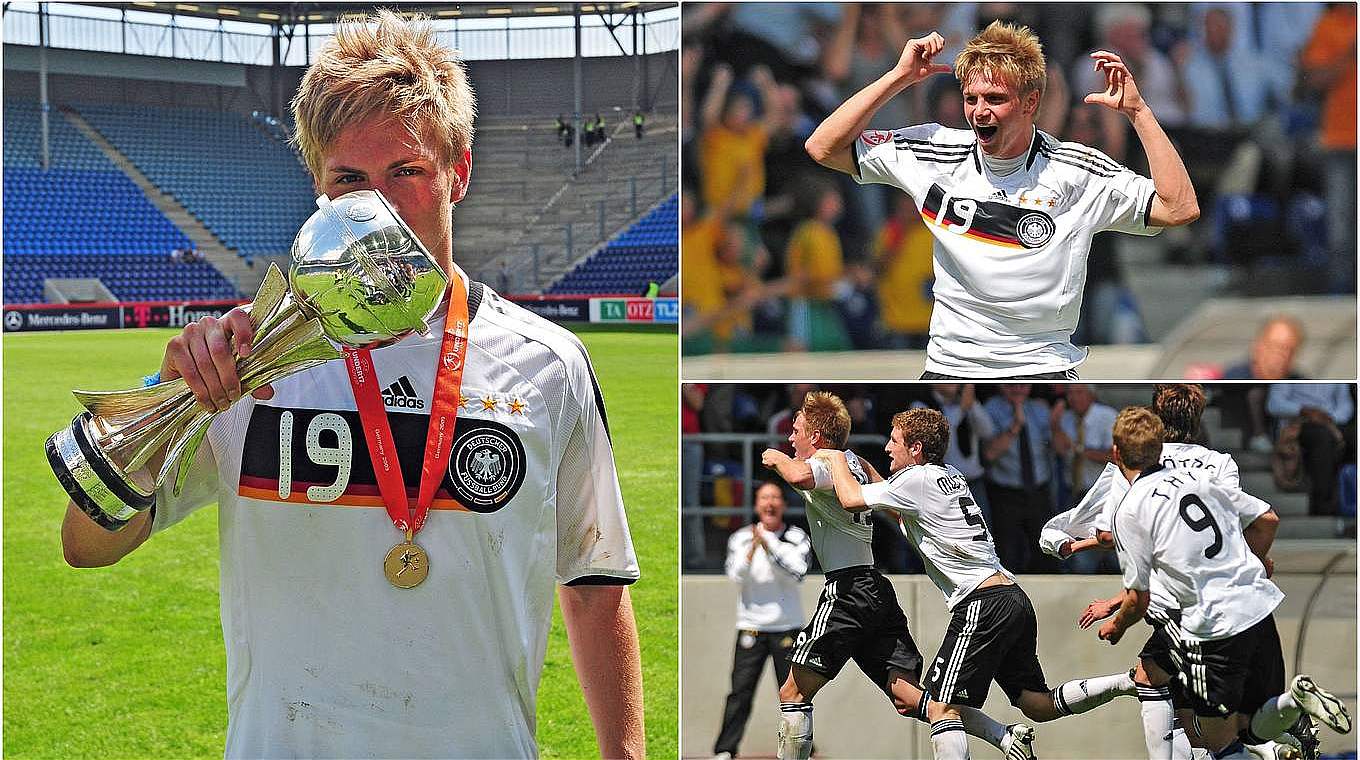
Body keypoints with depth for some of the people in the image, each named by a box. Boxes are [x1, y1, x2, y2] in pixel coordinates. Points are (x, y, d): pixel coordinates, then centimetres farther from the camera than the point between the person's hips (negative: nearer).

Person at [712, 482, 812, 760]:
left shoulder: (797, 538, 2)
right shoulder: (741, 538, 6)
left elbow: (796, 574, -13)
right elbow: (736, 576, -7)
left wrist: (769, 546, -19)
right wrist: (753, 549, -20)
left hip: (787, 627, 0)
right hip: (751, 627, 1)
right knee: (740, 692, -5)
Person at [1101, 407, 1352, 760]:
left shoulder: (1129, 511, -4)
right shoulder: (1197, 477, 13)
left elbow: (1139, 598, -2)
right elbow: (1268, 519, 17)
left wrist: (1116, 626, 20)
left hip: (1213, 625, -6)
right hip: (1260, 606, 6)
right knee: (1254, 727, 18)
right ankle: (1296, 699, -11)